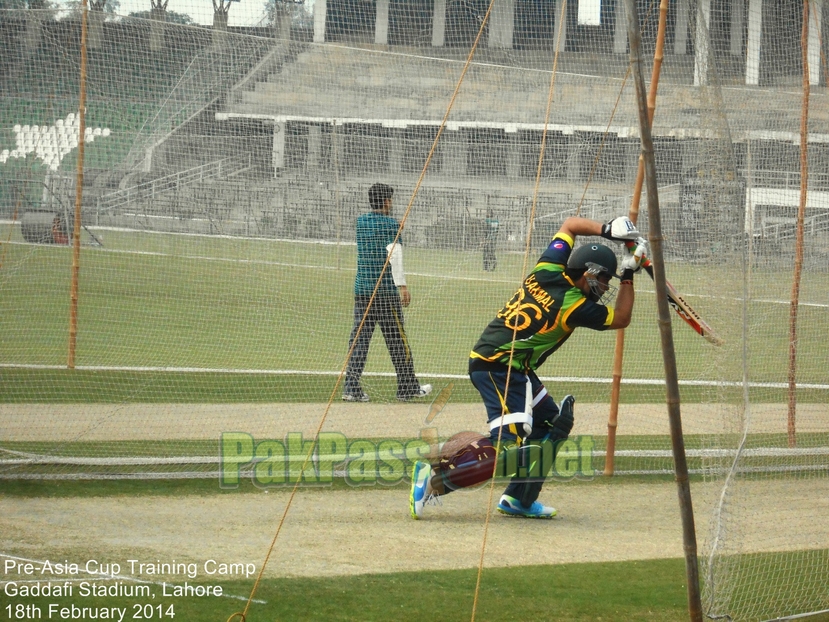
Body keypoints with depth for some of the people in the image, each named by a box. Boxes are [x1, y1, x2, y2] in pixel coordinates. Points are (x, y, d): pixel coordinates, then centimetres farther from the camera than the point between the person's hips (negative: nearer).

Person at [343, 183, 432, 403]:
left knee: (359, 337, 2)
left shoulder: (360, 222, 11)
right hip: (386, 289, -5)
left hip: (362, 288, 5)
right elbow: (394, 255, -18)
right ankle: (408, 388, 13)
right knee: (396, 339, 4)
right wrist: (402, 285, -18)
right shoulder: (391, 225, -8)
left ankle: (352, 387, -8)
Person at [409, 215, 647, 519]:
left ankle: (519, 500, 20)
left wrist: (607, 230, 8)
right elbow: (621, 319, 2)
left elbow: (570, 223, 20)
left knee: (554, 424, 18)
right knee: (508, 449, -19)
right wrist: (628, 276, 5)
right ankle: (436, 476, -23)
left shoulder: (549, 268, 3)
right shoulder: (575, 306, -15)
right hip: (501, 368, -10)